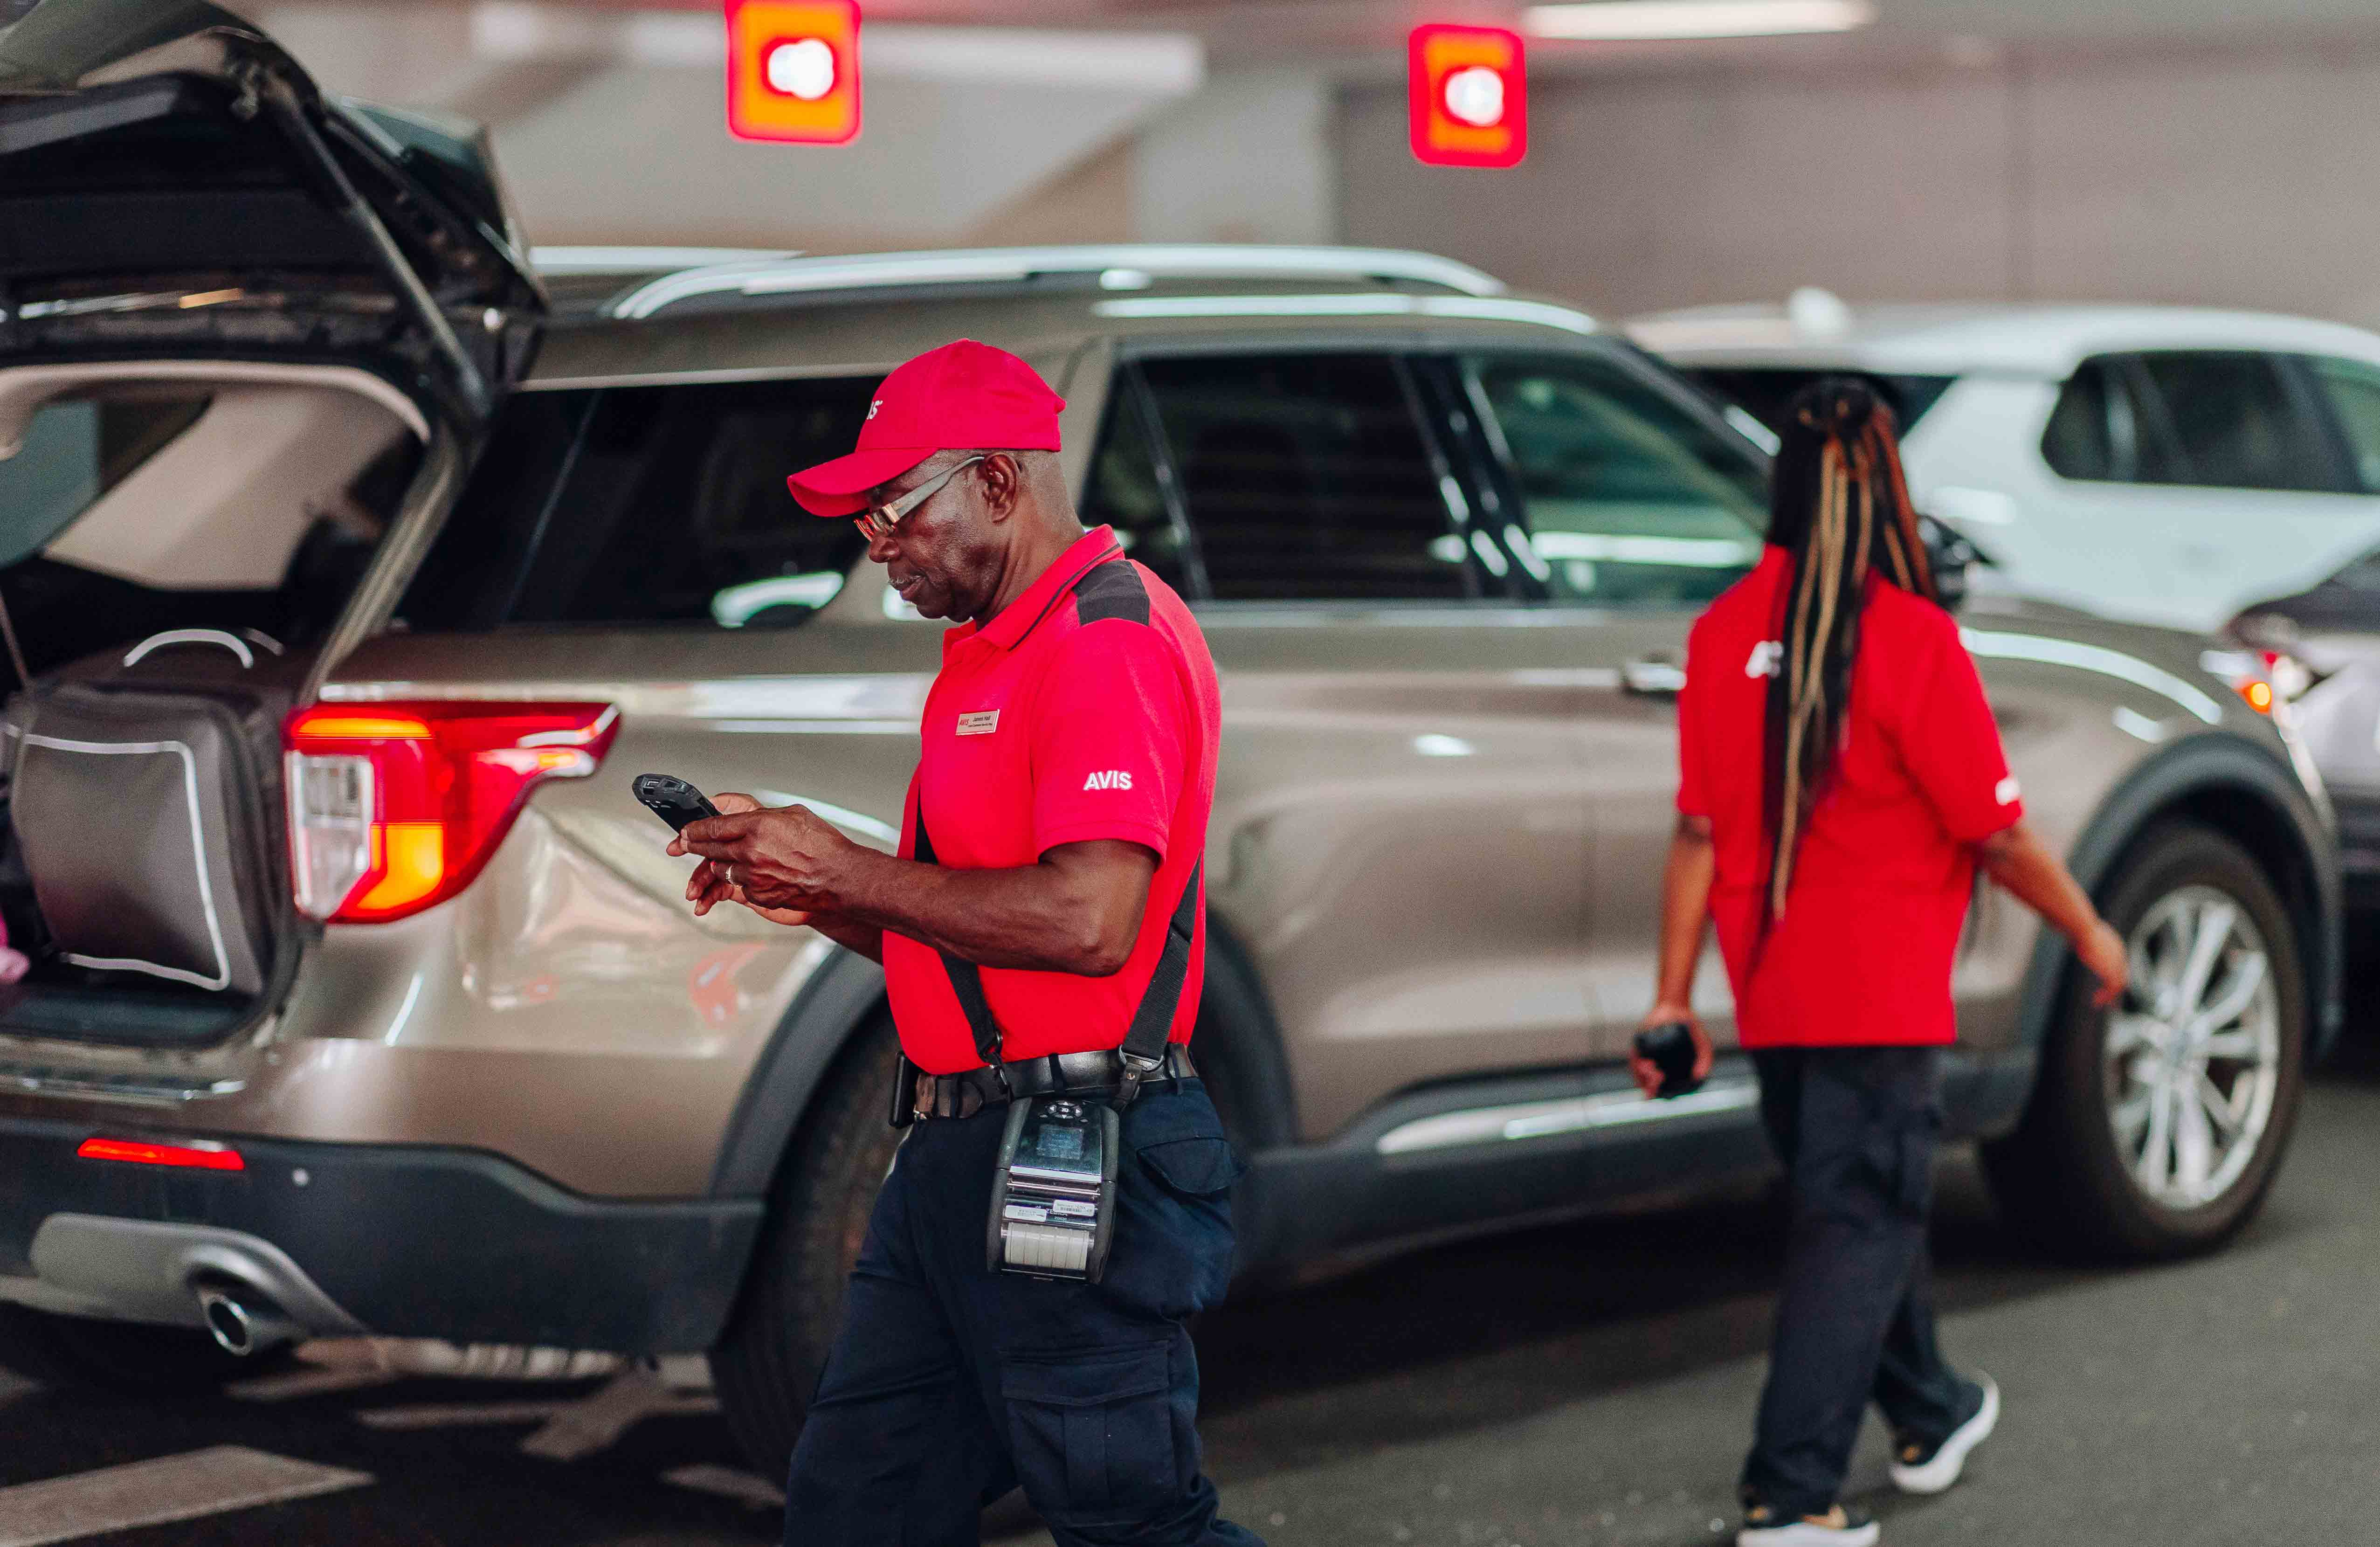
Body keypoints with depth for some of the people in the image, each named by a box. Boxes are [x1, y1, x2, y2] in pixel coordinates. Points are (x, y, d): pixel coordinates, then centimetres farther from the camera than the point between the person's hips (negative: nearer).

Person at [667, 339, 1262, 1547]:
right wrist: (803, 892, 7)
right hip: (953, 1163, 10)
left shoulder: (1110, 640, -13)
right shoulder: (996, 653, 20)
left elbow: (1088, 922, -25)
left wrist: (848, 872, -17)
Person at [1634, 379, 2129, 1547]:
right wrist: (2089, 934, 4)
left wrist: (1673, 995, 5)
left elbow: (1698, 830, 0)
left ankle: (1928, 1414, 40)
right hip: (1880, 991, -6)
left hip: (1770, 997, 6)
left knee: (1861, 1198, 21)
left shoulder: (1723, 632, -2)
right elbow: (1998, 833, -11)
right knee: (1858, 1228, 0)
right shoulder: (1909, 637, -16)